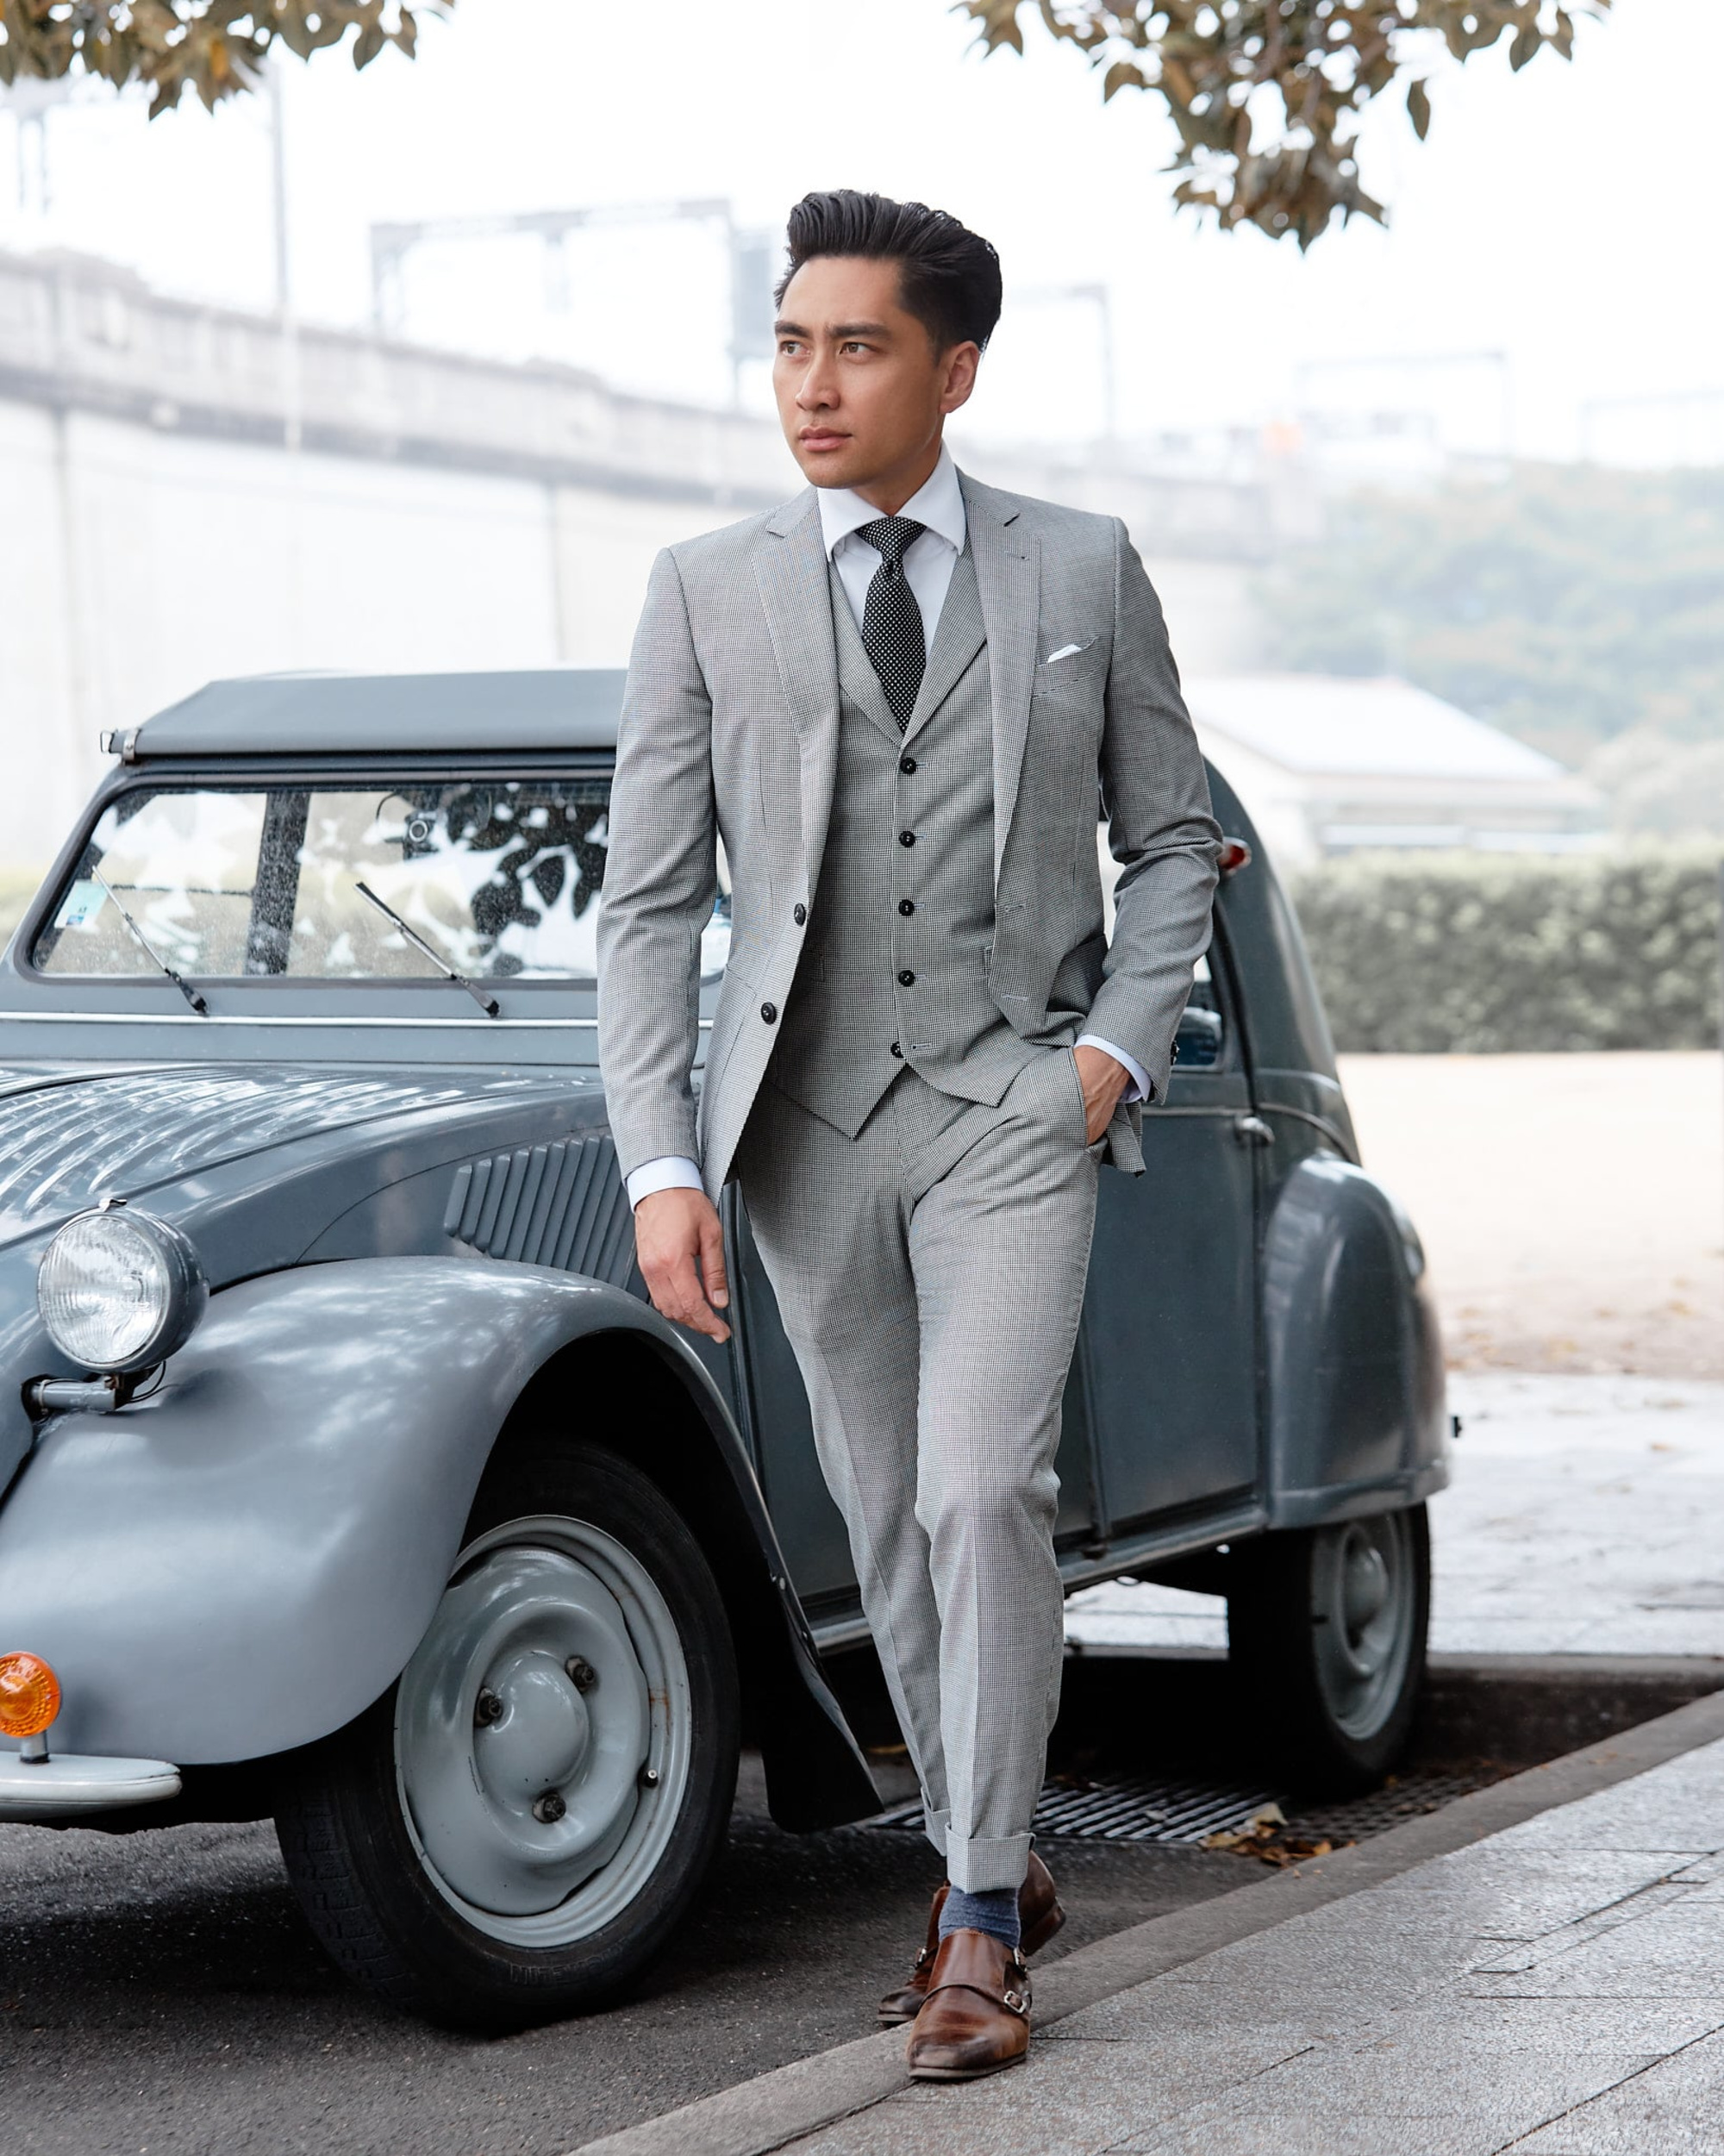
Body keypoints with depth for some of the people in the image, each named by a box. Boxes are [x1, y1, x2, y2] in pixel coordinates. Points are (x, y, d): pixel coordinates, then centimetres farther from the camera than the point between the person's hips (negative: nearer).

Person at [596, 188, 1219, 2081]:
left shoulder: (1083, 571, 4)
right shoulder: (706, 591, 3)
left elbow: (1168, 839, 11)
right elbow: (647, 902, 1)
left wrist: (1120, 1046, -5)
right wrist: (661, 1167, -8)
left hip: (1015, 1110, -2)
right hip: (806, 1120, 2)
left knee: (982, 1494, -15)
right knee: (888, 1519, 9)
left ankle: (978, 1927, -7)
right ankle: (993, 1868, 26)